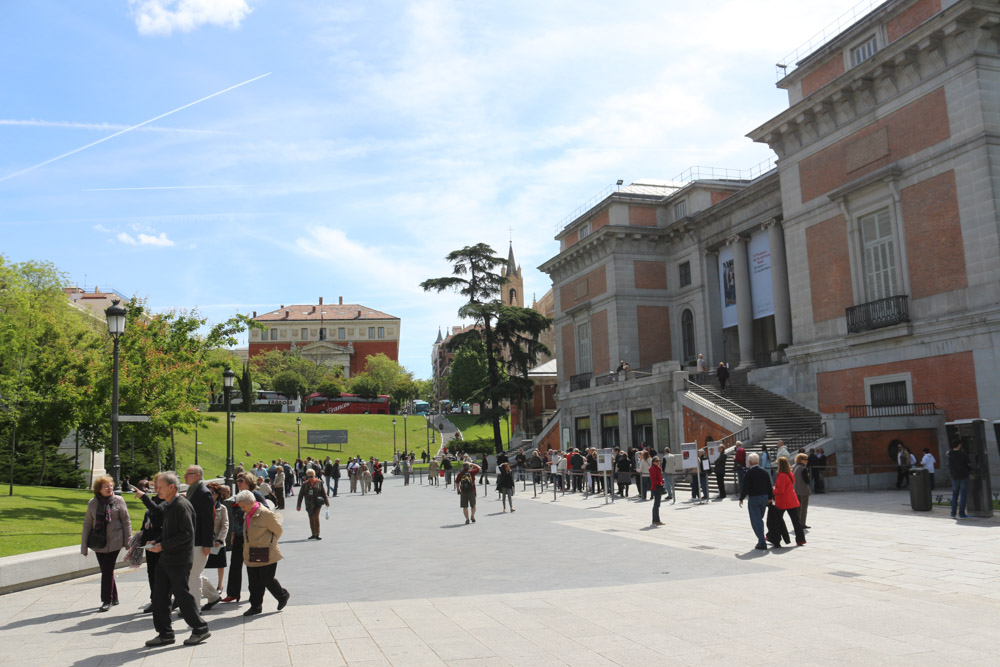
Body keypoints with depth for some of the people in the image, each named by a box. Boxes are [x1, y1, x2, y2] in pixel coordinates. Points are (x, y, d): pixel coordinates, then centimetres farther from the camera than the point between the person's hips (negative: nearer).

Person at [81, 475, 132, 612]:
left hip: (114, 542, -3)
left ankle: (107, 601, 5)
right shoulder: (93, 503, 2)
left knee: (108, 571, -5)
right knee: (105, 571, 10)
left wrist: (128, 541, -4)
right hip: (98, 543, 3)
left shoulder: (118, 501, -5)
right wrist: (84, 545, 5)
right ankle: (114, 598, 24)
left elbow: (126, 521, -1)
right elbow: (87, 524, 7)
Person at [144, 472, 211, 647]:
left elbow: (187, 534, -22)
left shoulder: (182, 505, -18)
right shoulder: (168, 506, 13)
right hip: (166, 559, 9)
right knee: (159, 595, 9)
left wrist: (163, 545, -20)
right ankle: (165, 633, 19)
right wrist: (157, 542, 6)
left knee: (182, 595, -2)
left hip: (179, 560, -9)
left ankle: (200, 629, 12)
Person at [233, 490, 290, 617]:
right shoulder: (247, 514, 7)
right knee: (254, 583, 9)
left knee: (267, 580, 0)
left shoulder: (266, 514, -17)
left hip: (266, 555, -7)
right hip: (251, 556, 7)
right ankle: (256, 606, 20)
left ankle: (283, 596, 23)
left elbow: (277, 531, -6)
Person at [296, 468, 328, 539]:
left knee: (316, 517, -11)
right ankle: (314, 534, 19)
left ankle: (317, 534, -6)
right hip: (309, 504, 3)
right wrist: (298, 505, 6)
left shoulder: (319, 483, -2)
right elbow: (301, 494, 7)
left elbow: (323, 493, 4)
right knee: (311, 518, 9)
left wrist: (326, 502, 5)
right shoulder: (305, 484, 2)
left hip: (317, 503, -3)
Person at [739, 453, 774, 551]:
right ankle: (761, 540, 23)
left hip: (754, 499, -6)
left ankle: (762, 542, -8)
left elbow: (745, 487, -14)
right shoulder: (764, 471, 5)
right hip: (764, 498, 6)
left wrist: (741, 499, -3)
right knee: (759, 519, 19)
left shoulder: (749, 472, -14)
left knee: (756, 521, -2)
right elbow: (769, 486, 9)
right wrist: (770, 498, 19)